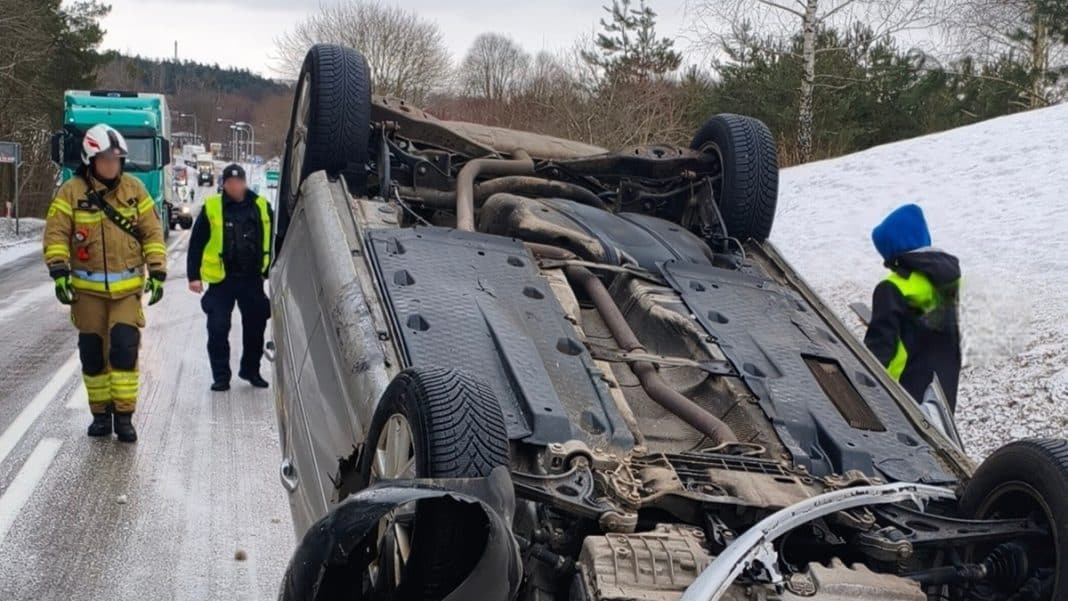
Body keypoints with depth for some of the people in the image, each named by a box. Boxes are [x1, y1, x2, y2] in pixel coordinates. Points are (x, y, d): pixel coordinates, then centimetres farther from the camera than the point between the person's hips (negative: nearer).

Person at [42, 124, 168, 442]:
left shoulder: (134, 189, 3)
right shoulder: (71, 191, -3)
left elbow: (153, 232, 6)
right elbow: (56, 234, -4)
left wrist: (157, 272, 1)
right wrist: (59, 271, -15)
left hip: (127, 287, 0)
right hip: (87, 288, 0)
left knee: (124, 348, -9)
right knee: (92, 352, 6)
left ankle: (124, 415, 0)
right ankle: (101, 413, 20)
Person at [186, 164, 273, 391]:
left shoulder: (261, 206, 3)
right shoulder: (211, 208, -3)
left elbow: (272, 241, 13)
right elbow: (196, 243, 0)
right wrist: (193, 275, -5)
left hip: (252, 278, 2)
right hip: (221, 280, -2)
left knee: (255, 326, 10)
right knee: (218, 329, -1)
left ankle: (251, 370, 27)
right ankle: (220, 376, 10)